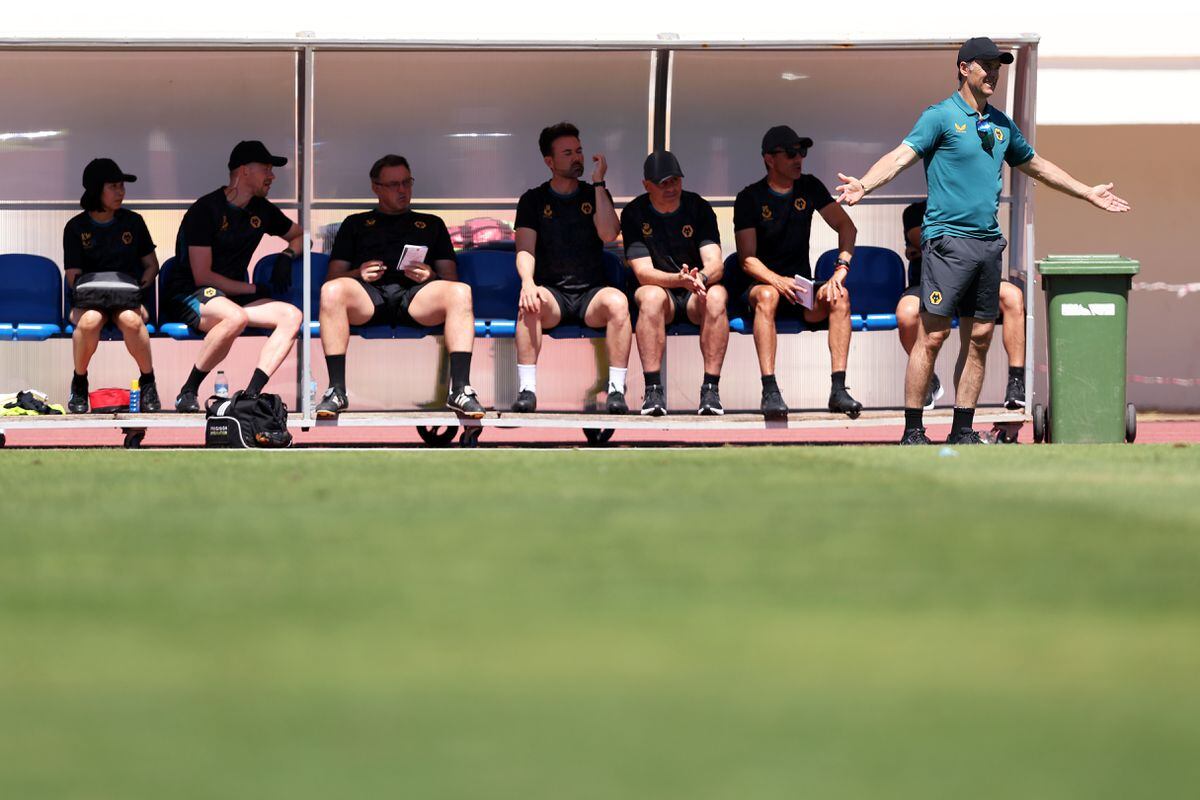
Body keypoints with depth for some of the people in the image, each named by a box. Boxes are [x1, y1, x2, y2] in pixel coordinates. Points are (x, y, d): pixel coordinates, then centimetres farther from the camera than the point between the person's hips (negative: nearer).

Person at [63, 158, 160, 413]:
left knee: (131, 320, -37)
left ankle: (148, 382, -18)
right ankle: (79, 383, -16)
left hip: (129, 299, 1)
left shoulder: (132, 222, 11)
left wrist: (141, 285, -5)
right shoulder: (76, 227, 5)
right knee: (89, 321, -38)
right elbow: (73, 277, 1)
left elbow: (151, 264, 15)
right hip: (88, 300, -1)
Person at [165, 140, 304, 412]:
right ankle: (188, 393, -25)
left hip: (236, 295, 8)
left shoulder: (262, 210, 10)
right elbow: (202, 277, -15)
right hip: (190, 297, -8)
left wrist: (287, 255, 4)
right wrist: (253, 290, -10)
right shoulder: (206, 210, -12)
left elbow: (299, 235, 28)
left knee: (292, 316, -17)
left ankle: (251, 394, -26)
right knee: (236, 317, -40)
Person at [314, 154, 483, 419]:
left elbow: (450, 277, 23)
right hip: (369, 294, -1)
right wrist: (358, 274, -2)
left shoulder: (431, 224, 33)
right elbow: (334, 277, 20)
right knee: (332, 291, -36)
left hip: (415, 295, 1)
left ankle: (459, 390, -38)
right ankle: (336, 391, -36)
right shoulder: (356, 224, 30)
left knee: (460, 292, -33)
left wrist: (430, 277, -1)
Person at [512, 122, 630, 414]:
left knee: (617, 301, -34)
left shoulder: (595, 195, 13)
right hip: (553, 292, -1)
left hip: (591, 293, 1)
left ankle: (617, 390, -34)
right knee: (531, 303, -36)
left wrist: (598, 183, -5)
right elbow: (525, 249, -2)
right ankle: (527, 390, -36)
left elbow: (609, 235, -6)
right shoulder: (534, 200, 10)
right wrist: (527, 282, -23)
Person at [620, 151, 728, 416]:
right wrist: (679, 280, -34)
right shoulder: (634, 214, -5)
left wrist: (701, 277, -37)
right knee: (651, 296, -36)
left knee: (716, 296, -33)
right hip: (662, 288, -1)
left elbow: (715, 263, -12)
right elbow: (643, 272, -14)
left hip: (695, 295, 1)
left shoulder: (698, 208, -2)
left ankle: (711, 388, -34)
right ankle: (653, 389, -38)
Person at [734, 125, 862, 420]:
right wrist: (777, 281, -27)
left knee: (839, 295, -28)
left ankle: (838, 389, -33)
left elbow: (846, 226, 1)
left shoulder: (809, 188, 9)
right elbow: (747, 259, -8)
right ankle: (770, 392, -44)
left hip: (802, 288, 3)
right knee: (767, 295, -38)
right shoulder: (750, 198, -2)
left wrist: (841, 270, -17)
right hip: (762, 283, -3)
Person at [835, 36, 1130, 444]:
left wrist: (1089, 194, 38)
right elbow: (903, 154, -16)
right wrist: (864, 185, -34)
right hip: (948, 240, -7)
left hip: (989, 242, 7)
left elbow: (1036, 165, 31)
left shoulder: (1001, 124, 17)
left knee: (981, 337, 6)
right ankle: (913, 431, -6)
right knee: (932, 334, -9)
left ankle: (963, 430, 12)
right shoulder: (941, 116, -3)